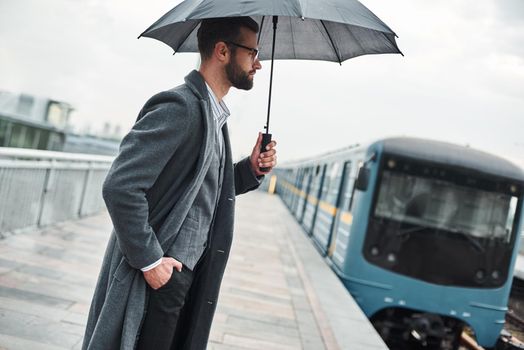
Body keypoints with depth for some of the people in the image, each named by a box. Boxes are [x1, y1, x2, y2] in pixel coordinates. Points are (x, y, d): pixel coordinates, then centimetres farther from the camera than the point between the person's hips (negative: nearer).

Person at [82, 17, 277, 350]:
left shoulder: (215, 116, 11)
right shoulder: (179, 108, -19)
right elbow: (120, 187, -25)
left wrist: (251, 169, 3)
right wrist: (150, 260, -19)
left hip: (187, 273, 9)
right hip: (157, 274, -9)